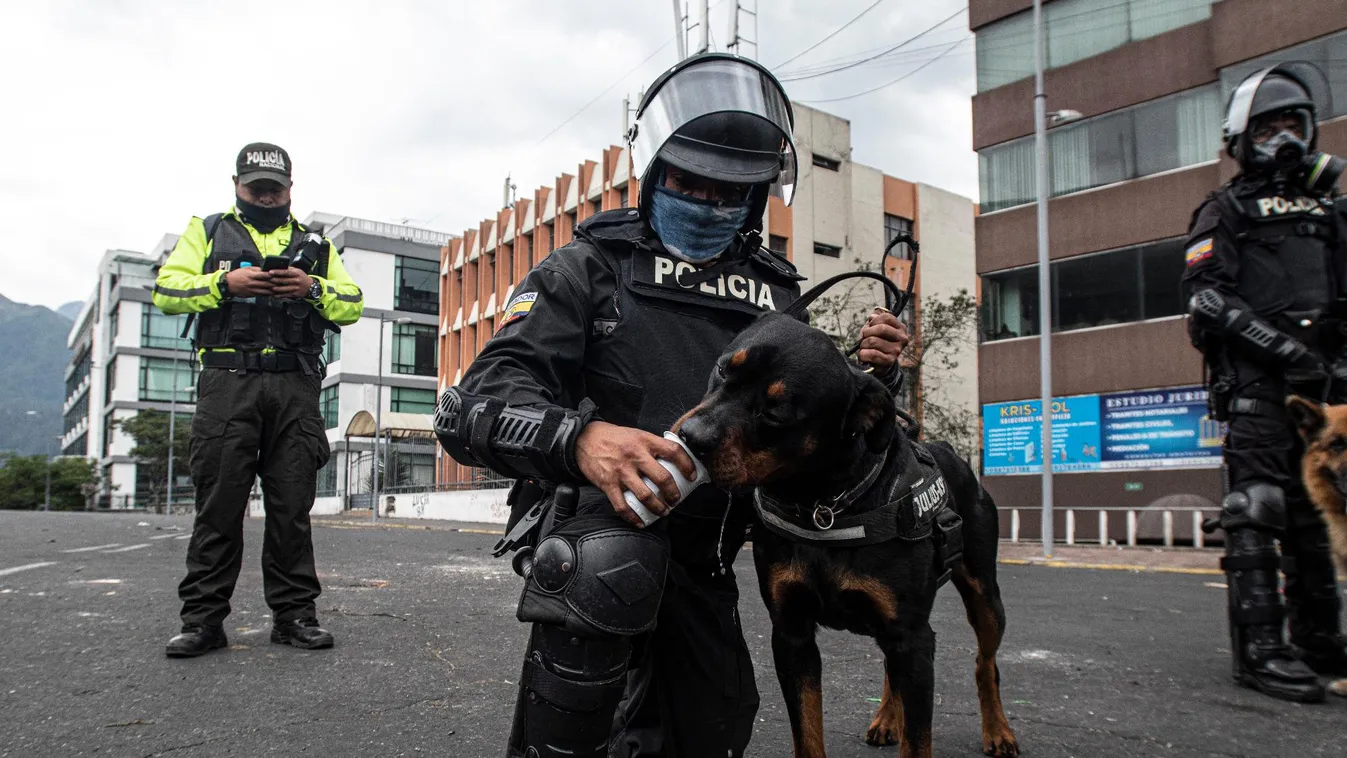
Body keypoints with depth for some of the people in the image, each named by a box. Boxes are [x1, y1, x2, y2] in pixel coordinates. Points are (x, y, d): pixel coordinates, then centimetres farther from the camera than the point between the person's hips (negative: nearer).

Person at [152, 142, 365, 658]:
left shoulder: (314, 244, 21)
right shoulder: (207, 232, 17)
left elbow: (353, 305, 12)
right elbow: (167, 291, 4)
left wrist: (313, 288, -7)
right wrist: (226, 283, -11)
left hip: (296, 388, 1)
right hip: (227, 383, -1)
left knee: (292, 505, 2)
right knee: (219, 504, -2)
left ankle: (294, 613, 9)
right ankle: (203, 619, 5)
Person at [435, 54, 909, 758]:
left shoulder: (778, 293, 12)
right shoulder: (589, 268, -3)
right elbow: (484, 401, -16)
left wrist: (869, 375, -6)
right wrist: (578, 436, -38)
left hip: (702, 563, 6)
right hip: (599, 520, -5)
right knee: (611, 566, -37)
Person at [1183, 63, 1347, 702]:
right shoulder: (1225, 210, 6)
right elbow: (1207, 296, -8)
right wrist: (1281, 344, -18)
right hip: (1256, 384, -7)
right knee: (1255, 511, -11)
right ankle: (1260, 649, -10)